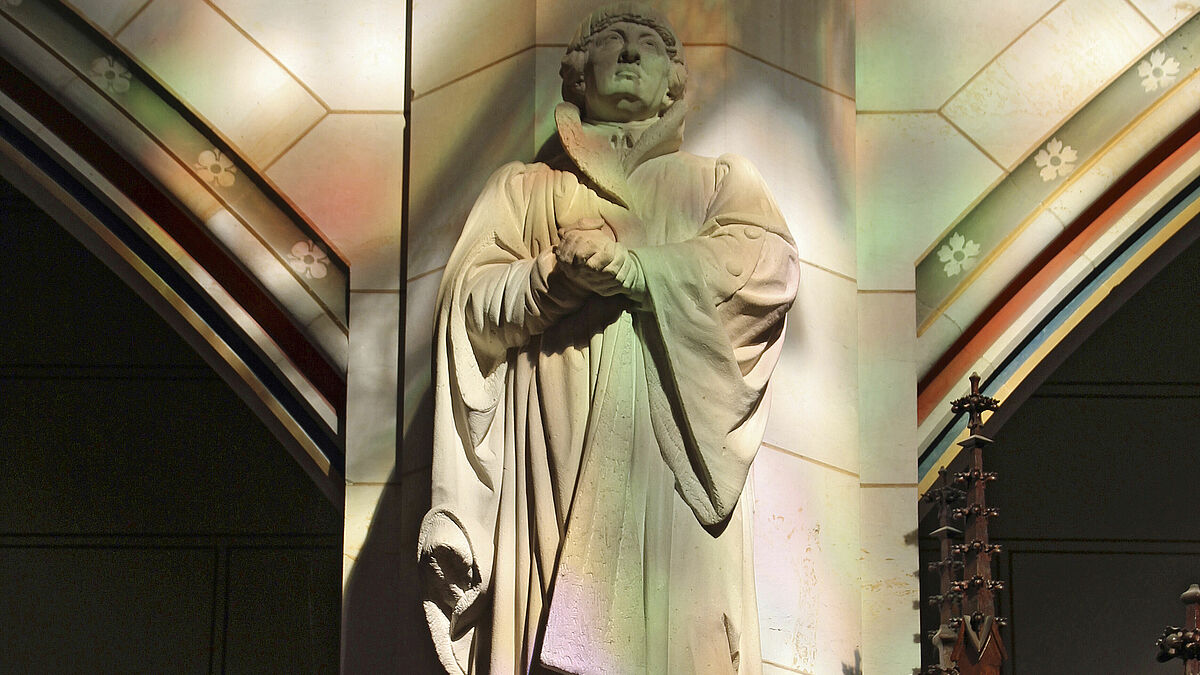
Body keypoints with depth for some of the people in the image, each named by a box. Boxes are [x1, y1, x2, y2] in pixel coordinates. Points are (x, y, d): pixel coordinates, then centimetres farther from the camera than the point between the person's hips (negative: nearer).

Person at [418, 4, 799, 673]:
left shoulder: (722, 181, 23)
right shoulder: (524, 187, 25)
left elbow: (769, 263, 2)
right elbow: (470, 298, 10)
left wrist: (633, 267, -9)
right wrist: (558, 273, -10)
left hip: (675, 449, 0)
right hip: (558, 462, 1)